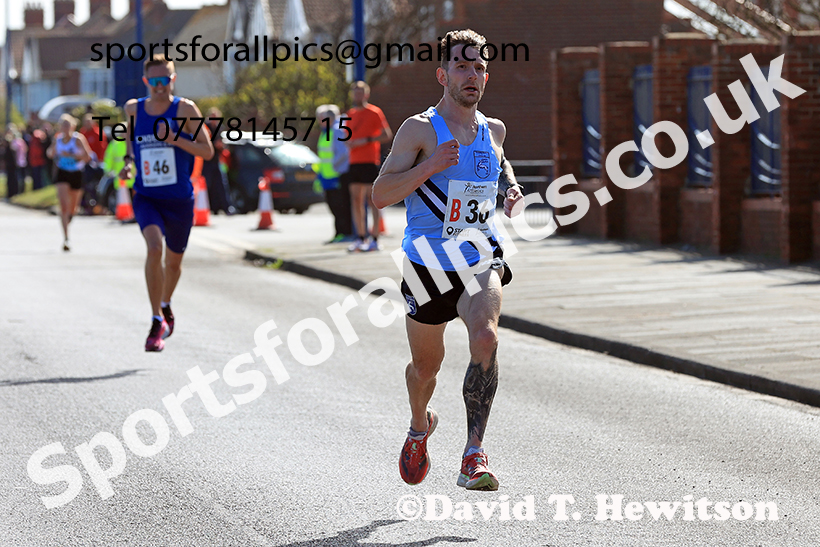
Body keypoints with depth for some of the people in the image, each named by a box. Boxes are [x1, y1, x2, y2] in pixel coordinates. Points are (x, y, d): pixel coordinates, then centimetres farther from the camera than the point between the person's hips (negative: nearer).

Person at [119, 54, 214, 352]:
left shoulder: (185, 109, -6)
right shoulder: (133, 109, 1)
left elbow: (207, 151, -8)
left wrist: (175, 139, -22)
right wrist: (127, 163, 3)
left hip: (179, 199, 0)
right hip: (146, 196, 0)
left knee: (173, 261, 15)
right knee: (154, 247, -26)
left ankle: (166, 305, 48)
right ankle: (157, 322, -20)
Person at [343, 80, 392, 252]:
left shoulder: (374, 112, -3)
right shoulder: (350, 115, 17)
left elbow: (387, 135, -8)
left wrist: (366, 140, -15)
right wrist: (349, 143, 2)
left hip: (370, 162, -7)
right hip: (354, 162, 7)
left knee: (372, 199, -7)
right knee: (356, 200, 4)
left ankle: (375, 239, -7)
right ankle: (361, 239, 9)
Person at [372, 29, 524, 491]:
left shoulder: (493, 129, 9)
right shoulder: (421, 129, -6)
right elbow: (381, 195, -12)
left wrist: (511, 186, 11)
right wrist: (432, 164, -24)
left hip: (481, 261, 2)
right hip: (428, 265, -2)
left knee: (486, 338, -27)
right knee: (426, 364, 14)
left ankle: (474, 455, -28)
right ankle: (420, 426, 49)